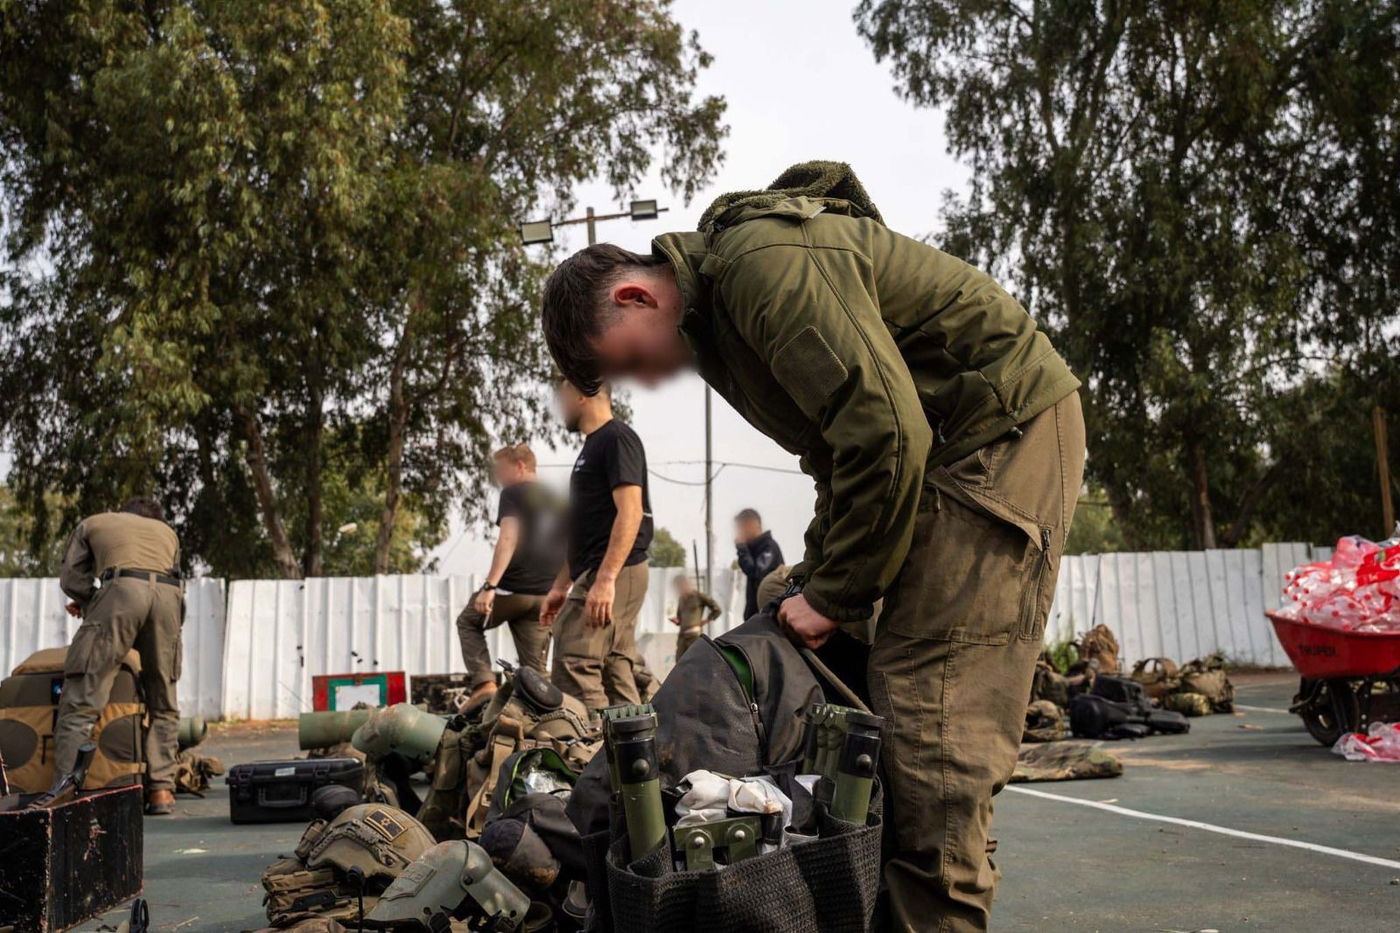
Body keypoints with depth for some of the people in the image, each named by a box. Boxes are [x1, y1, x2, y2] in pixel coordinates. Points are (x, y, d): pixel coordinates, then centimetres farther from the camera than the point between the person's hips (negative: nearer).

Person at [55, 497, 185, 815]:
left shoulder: (92, 523, 31)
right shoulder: (167, 532, 39)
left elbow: (71, 578, 20)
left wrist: (90, 604, 37)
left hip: (122, 589, -3)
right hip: (169, 595, 3)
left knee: (82, 699, -3)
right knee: (163, 704, 12)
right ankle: (161, 789, 5)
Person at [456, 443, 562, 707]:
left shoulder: (513, 494, -3)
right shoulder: (556, 501, 18)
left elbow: (508, 538, -17)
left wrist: (489, 586, -22)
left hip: (513, 588, -6)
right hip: (545, 595, 6)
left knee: (468, 622, 20)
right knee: (535, 668, 9)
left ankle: (484, 683, 1)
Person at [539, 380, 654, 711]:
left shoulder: (617, 439, -7)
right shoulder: (593, 446, 22)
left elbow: (630, 512, -19)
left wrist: (605, 579, -26)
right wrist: (560, 586, 24)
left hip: (613, 573, -10)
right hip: (596, 574, 10)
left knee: (573, 669, -15)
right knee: (616, 673, 8)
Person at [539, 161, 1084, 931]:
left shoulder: (766, 263, -20)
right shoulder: (719, 309, 12)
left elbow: (886, 432, -26)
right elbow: (841, 446, 17)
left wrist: (837, 592, -16)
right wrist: (816, 576, 8)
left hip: (1006, 426, -10)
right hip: (946, 444, 10)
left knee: (931, 705, -14)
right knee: (897, 686, 7)